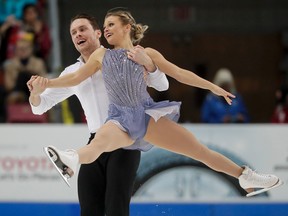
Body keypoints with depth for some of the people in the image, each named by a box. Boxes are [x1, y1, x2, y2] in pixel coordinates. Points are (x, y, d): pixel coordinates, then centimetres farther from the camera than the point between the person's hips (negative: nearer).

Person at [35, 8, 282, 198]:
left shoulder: (146, 53, 11)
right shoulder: (101, 55, 13)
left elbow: (179, 73, 13)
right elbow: (76, 77, 15)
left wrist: (213, 87, 11)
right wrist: (48, 83, 1)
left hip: (148, 113, 1)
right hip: (121, 119, -1)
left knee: (199, 149, -3)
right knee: (100, 140, -38)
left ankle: (246, 177, 8)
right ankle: (71, 162, -70)